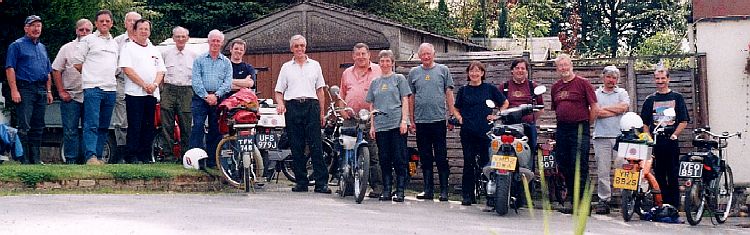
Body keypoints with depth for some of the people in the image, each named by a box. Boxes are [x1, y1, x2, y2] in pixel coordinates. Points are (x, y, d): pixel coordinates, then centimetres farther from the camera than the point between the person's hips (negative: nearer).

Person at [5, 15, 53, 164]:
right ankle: (23, 159, -11)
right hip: (25, 89, -7)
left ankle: (35, 159, 13)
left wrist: (48, 91, 16)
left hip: (41, 91, 7)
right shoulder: (17, 45, 1)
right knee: (24, 126, -11)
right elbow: (10, 68, -8)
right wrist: (14, 90, -16)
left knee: (38, 127, 8)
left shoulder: (42, 48, 22)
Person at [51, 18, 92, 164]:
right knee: (70, 130, -3)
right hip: (71, 96, -2)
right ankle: (71, 160, 0)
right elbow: (56, 70, 4)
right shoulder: (67, 48, 5)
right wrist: (61, 92, -3)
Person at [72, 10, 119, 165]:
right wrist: (91, 75, 7)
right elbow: (77, 63, 2)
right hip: (92, 88, -6)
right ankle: (90, 156, -18)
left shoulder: (115, 43, 21)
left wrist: (109, 77, 13)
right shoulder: (88, 40, 4)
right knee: (92, 124, -13)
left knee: (104, 127, 6)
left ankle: (99, 156, 10)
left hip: (111, 88, 6)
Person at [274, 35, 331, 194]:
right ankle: (301, 182, 7)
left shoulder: (314, 65, 14)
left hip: (311, 105, -1)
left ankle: (321, 182, -9)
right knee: (296, 147, 1)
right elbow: (279, 91, 12)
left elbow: (320, 90, 14)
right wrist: (280, 103, -8)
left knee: (316, 145, -7)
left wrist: (322, 112, 9)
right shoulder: (286, 67, 13)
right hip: (293, 106, 1)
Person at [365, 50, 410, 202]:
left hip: (397, 124, -4)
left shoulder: (399, 79, 7)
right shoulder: (375, 82, 17)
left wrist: (404, 121, -8)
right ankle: (386, 190, 9)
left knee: (399, 159, -6)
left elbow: (405, 101, 1)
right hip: (380, 125, 4)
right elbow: (372, 106, 18)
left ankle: (400, 190, -4)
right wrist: (372, 126, 10)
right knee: (384, 159, 4)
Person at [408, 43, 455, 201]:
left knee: (441, 158, -2)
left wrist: (451, 116, 0)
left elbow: (449, 93, 5)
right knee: (425, 158, 7)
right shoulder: (414, 72, 10)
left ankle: (444, 191, 2)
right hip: (421, 121, 2)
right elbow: (411, 97, 12)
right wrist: (411, 120, 9)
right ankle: (428, 190, 14)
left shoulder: (443, 70, 6)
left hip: (438, 120, -2)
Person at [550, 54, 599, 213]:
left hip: (579, 129, -7)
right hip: (562, 130, 7)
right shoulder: (556, 87, 16)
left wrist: (586, 125, 1)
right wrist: (562, 123, 16)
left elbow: (594, 108, -3)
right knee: (564, 167, 7)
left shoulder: (583, 83, -2)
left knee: (579, 167, -10)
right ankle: (573, 202, 16)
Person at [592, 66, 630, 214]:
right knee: (602, 171, 0)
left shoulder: (622, 93, 15)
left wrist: (605, 108, -1)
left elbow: (624, 107, -5)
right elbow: (597, 113, -4)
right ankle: (604, 200, 4)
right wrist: (616, 111, -4)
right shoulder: (596, 94, 12)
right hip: (601, 137, 0)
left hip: (620, 136, 0)